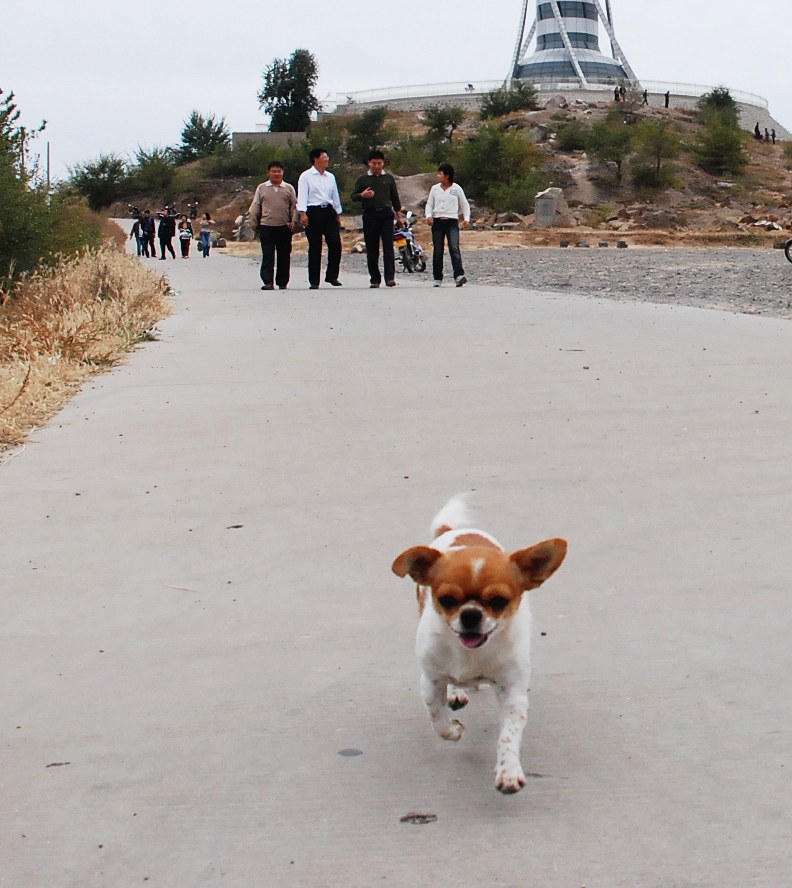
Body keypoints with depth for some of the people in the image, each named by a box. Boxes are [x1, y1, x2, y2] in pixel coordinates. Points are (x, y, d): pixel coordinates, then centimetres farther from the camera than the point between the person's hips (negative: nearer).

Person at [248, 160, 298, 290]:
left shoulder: (289, 188, 10)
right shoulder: (262, 188, 10)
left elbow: (294, 206, 10)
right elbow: (255, 206, 11)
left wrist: (294, 221, -2)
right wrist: (253, 222, 5)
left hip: (285, 227, 1)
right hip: (266, 226, -1)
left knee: (284, 256, 6)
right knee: (267, 256, -8)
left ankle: (282, 282, 14)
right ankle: (268, 282, -10)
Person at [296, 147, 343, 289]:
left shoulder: (330, 177, 16)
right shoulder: (306, 176, -1)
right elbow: (302, 196, -8)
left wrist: (338, 215, 19)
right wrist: (302, 213, -18)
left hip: (329, 211, 5)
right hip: (313, 212, -5)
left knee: (335, 244, -5)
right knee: (315, 248, 0)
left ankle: (332, 276, 9)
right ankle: (314, 281, 6)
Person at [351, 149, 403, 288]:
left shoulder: (389, 178, 11)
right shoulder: (363, 179, 7)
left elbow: (394, 197, 18)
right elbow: (353, 196, 8)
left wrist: (398, 214, 16)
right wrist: (362, 195, -13)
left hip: (386, 214, 0)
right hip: (370, 215, 0)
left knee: (388, 246, -9)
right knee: (372, 249, 2)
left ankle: (390, 277, -14)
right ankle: (375, 279, 8)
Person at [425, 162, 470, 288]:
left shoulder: (456, 189, 6)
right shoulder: (435, 188, 12)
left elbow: (464, 204, 12)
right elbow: (429, 204, 13)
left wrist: (466, 218, -1)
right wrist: (429, 215, -6)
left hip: (452, 221, -3)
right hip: (437, 221, 3)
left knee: (454, 248, -17)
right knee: (437, 250, 3)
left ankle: (459, 275, -27)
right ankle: (437, 278, 10)